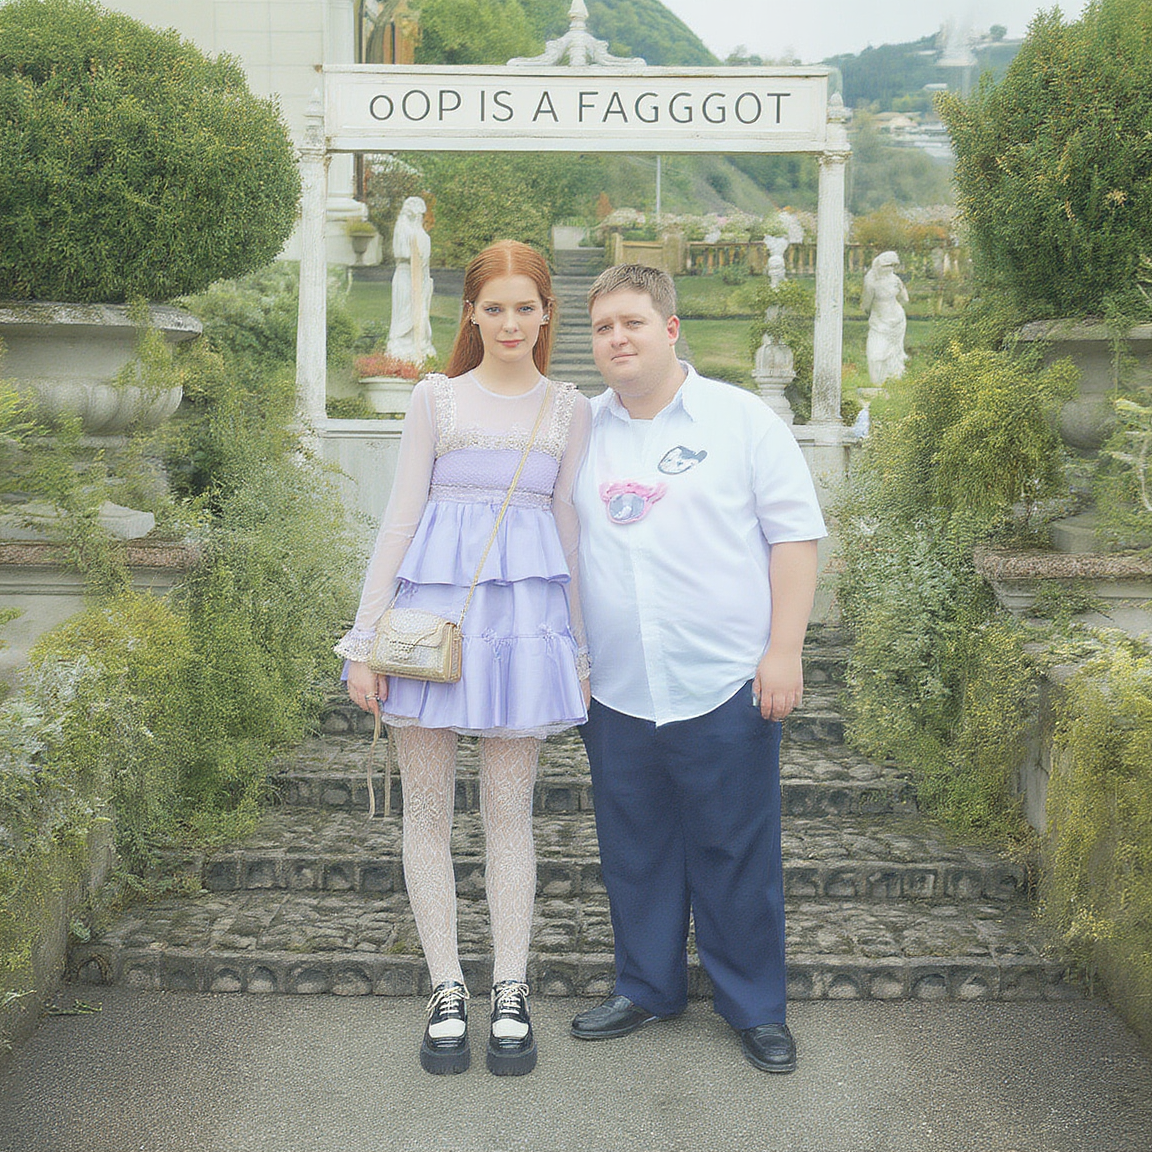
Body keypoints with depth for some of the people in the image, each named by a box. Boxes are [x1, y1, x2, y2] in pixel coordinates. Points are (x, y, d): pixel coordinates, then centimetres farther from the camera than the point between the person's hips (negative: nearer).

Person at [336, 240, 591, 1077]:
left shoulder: (569, 411, 9)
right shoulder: (438, 398, 4)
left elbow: (568, 530, 14)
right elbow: (400, 518, 3)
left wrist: (580, 648, 13)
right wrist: (366, 638, -1)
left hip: (524, 611, 1)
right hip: (432, 606, 0)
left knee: (509, 812, 5)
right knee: (427, 811, 3)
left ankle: (511, 994, 16)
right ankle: (447, 993, 16)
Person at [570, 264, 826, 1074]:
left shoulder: (742, 419, 0)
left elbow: (795, 535, -1)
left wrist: (784, 651, -8)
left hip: (725, 685, -3)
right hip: (617, 693, 4)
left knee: (737, 854, 3)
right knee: (634, 851, 12)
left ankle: (757, 1008, 18)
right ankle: (647, 988, 29)